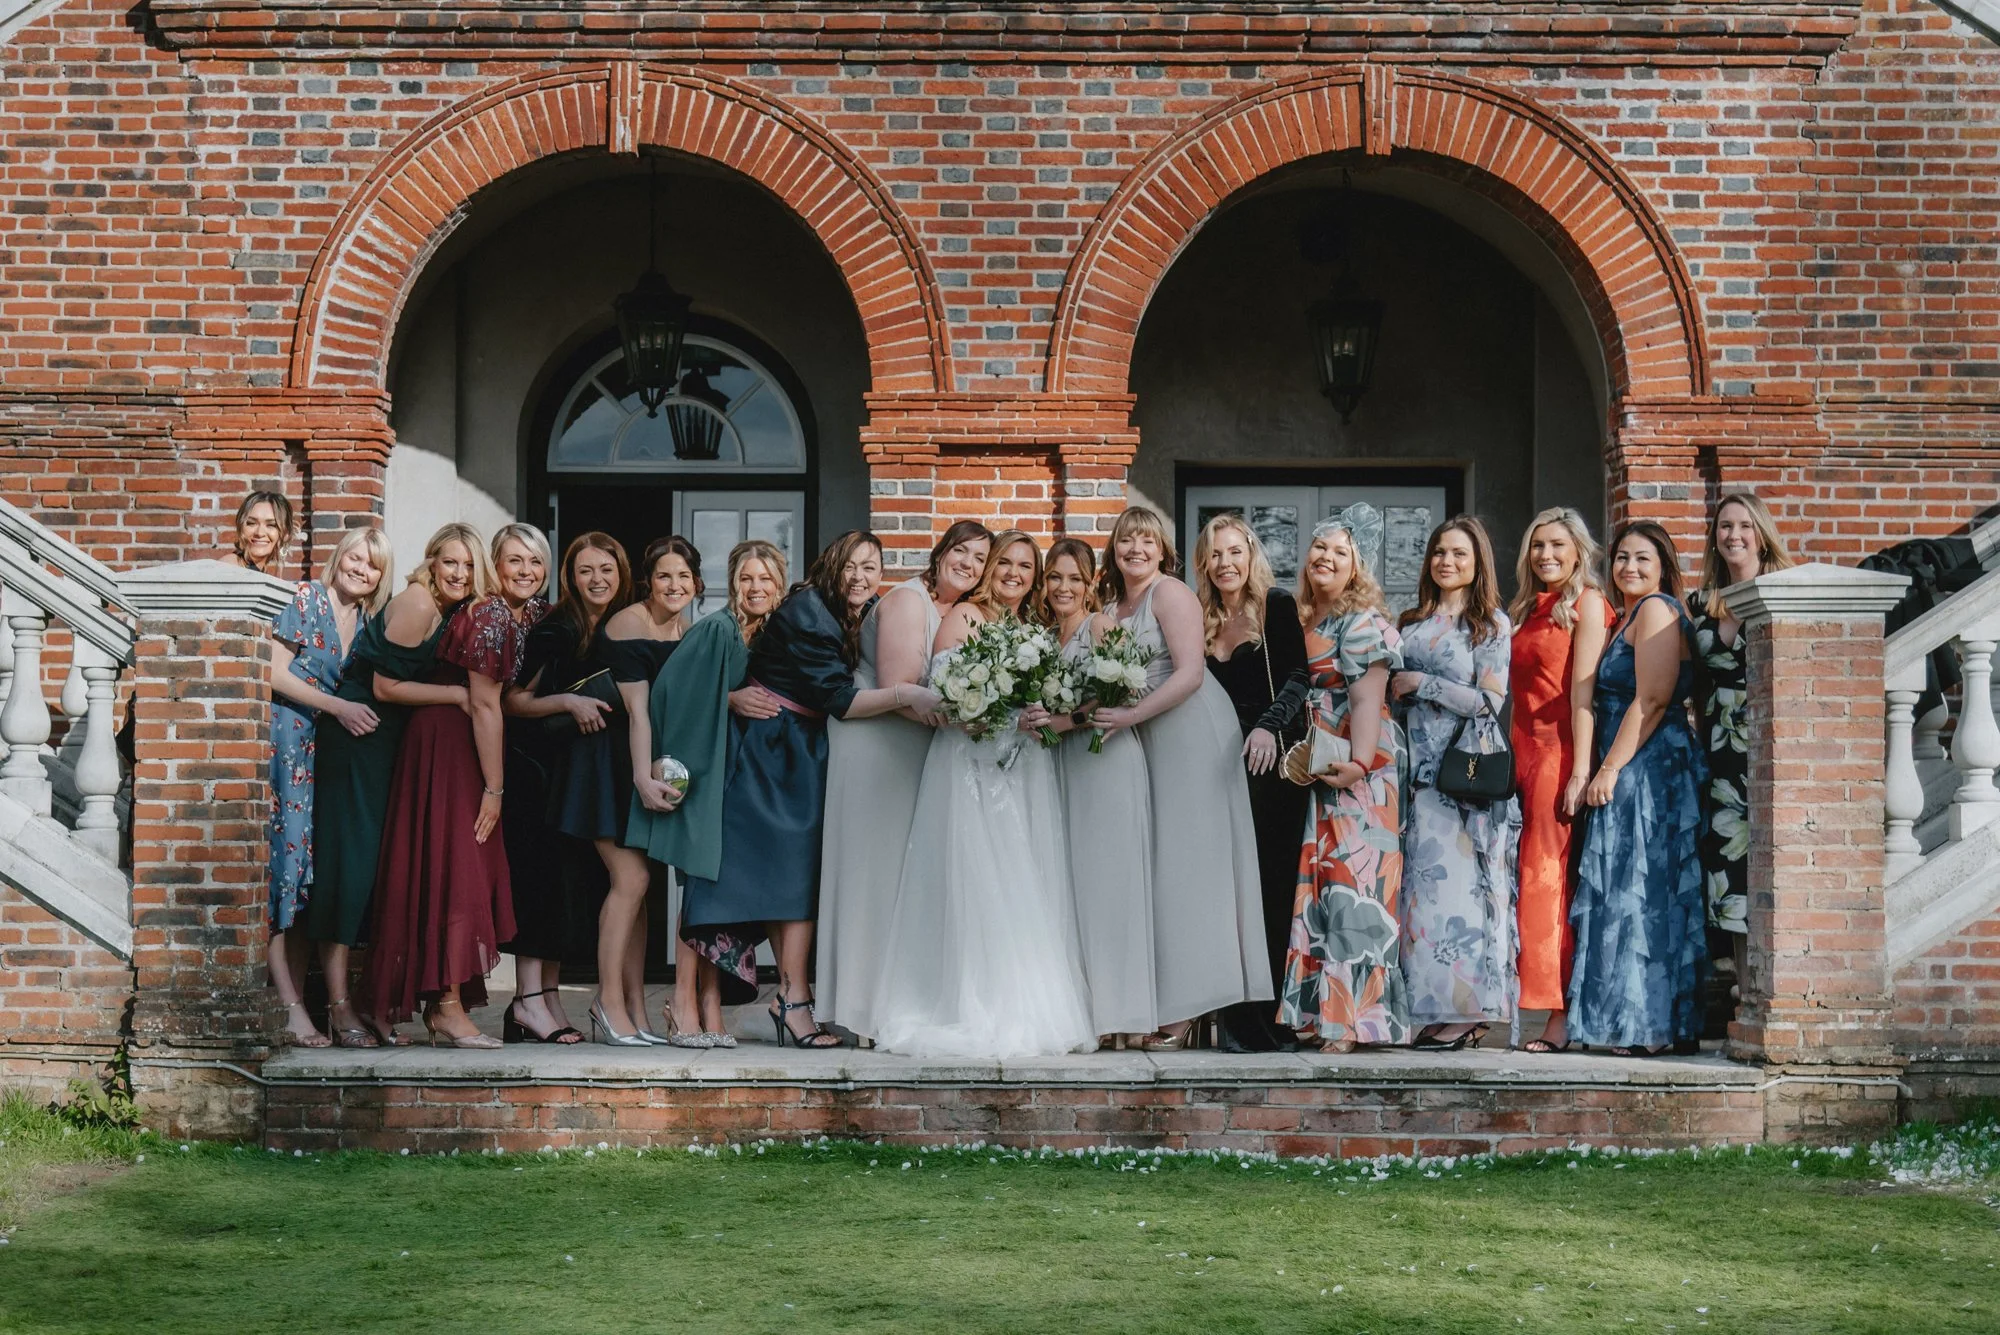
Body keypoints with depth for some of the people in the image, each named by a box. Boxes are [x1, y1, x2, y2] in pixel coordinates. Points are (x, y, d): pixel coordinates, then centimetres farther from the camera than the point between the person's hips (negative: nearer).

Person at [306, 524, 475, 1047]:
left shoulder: (452, 614, 10)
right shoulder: (416, 604, -15)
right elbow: (385, 686, -17)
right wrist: (457, 695, -14)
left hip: (394, 746, 8)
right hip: (357, 740, -8)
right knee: (353, 860, -9)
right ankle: (339, 1004, -9)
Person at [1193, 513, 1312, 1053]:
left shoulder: (1279, 607, -1)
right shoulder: (1201, 622, 13)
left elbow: (1299, 676, -9)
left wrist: (1269, 726, -24)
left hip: (1271, 764, -4)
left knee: (1273, 884, -6)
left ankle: (1277, 1018, -4)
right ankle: (1239, 1020, -1)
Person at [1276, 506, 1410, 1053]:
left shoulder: (1362, 623, -6)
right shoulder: (1307, 623, 18)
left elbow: (1367, 699, -17)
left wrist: (1360, 763, -28)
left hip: (1360, 772, -8)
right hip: (1316, 775, 8)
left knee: (1353, 886, -10)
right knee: (1318, 888, 6)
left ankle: (1356, 1017, -10)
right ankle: (1319, 1013, 10)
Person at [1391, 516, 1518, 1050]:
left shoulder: (1494, 626, 1)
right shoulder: (1410, 624, 17)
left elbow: (1490, 701, -9)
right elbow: (1390, 692, 21)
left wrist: (1420, 684, -7)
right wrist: (1393, 685, -1)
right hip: (1421, 766, 5)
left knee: (1458, 881, -9)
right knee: (1425, 880, -1)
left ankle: (1466, 1011, -7)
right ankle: (1435, 1009, 0)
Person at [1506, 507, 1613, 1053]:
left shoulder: (1585, 603, -2)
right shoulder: (1526, 610, 20)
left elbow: (1583, 691, -11)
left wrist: (1580, 770, -17)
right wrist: (1512, 766, 10)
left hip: (1561, 752, -7)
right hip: (1526, 755, 7)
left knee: (1549, 879, -9)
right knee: (1539, 880, 2)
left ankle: (1562, 1018, -8)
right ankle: (1561, 1015, 2)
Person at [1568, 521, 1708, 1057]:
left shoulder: (1657, 610, -9)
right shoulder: (1629, 615, 22)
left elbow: (1652, 701, -17)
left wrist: (1611, 767, -18)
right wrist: (1610, 768, 15)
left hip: (1648, 771, -10)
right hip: (1633, 776, 10)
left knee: (1640, 896, -9)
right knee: (1650, 899, 7)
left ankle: (1647, 1026, -8)